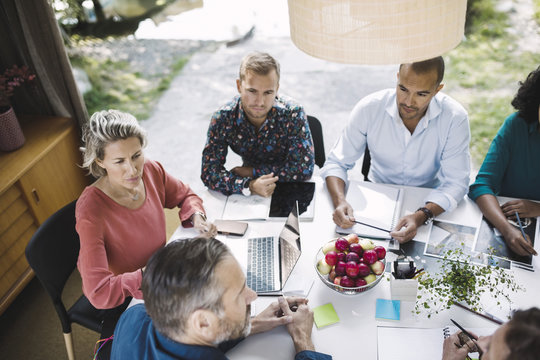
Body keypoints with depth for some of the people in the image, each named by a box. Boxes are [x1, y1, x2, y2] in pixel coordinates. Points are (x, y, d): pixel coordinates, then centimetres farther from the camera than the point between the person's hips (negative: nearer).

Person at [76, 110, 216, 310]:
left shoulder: (151, 171, -13)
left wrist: (197, 217, -13)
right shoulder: (91, 211, -30)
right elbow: (99, 294, -33)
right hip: (116, 301, -5)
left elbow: (185, 196, 7)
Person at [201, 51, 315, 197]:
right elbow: (209, 171, -18)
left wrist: (251, 171, -21)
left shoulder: (293, 114, -20)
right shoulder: (222, 118, -16)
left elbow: (304, 168, -22)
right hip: (248, 197, 0)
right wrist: (248, 185, -36)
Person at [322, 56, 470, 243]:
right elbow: (336, 163, -10)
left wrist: (421, 216, -35)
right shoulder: (369, 108, -16)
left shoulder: (455, 117, -18)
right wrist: (340, 202, -30)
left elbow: (455, 183, -17)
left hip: (428, 201, 0)